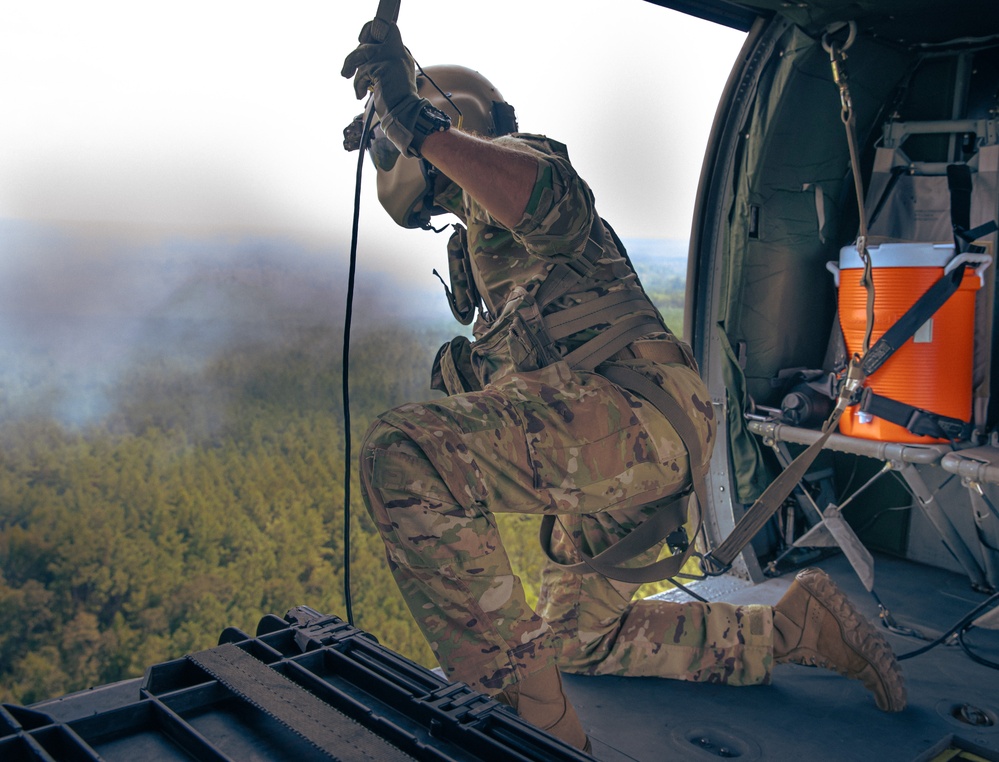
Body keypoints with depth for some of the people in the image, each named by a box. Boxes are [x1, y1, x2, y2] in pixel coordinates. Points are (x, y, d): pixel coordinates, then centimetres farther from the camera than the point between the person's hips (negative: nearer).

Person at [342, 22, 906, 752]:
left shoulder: (513, 157, 4)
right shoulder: (487, 228, 34)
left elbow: (562, 210, -23)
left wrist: (420, 126, -30)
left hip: (638, 412, -11)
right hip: (628, 446, 11)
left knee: (402, 451, -28)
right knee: (577, 636, 22)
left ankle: (522, 710, -24)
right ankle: (794, 625, 26)